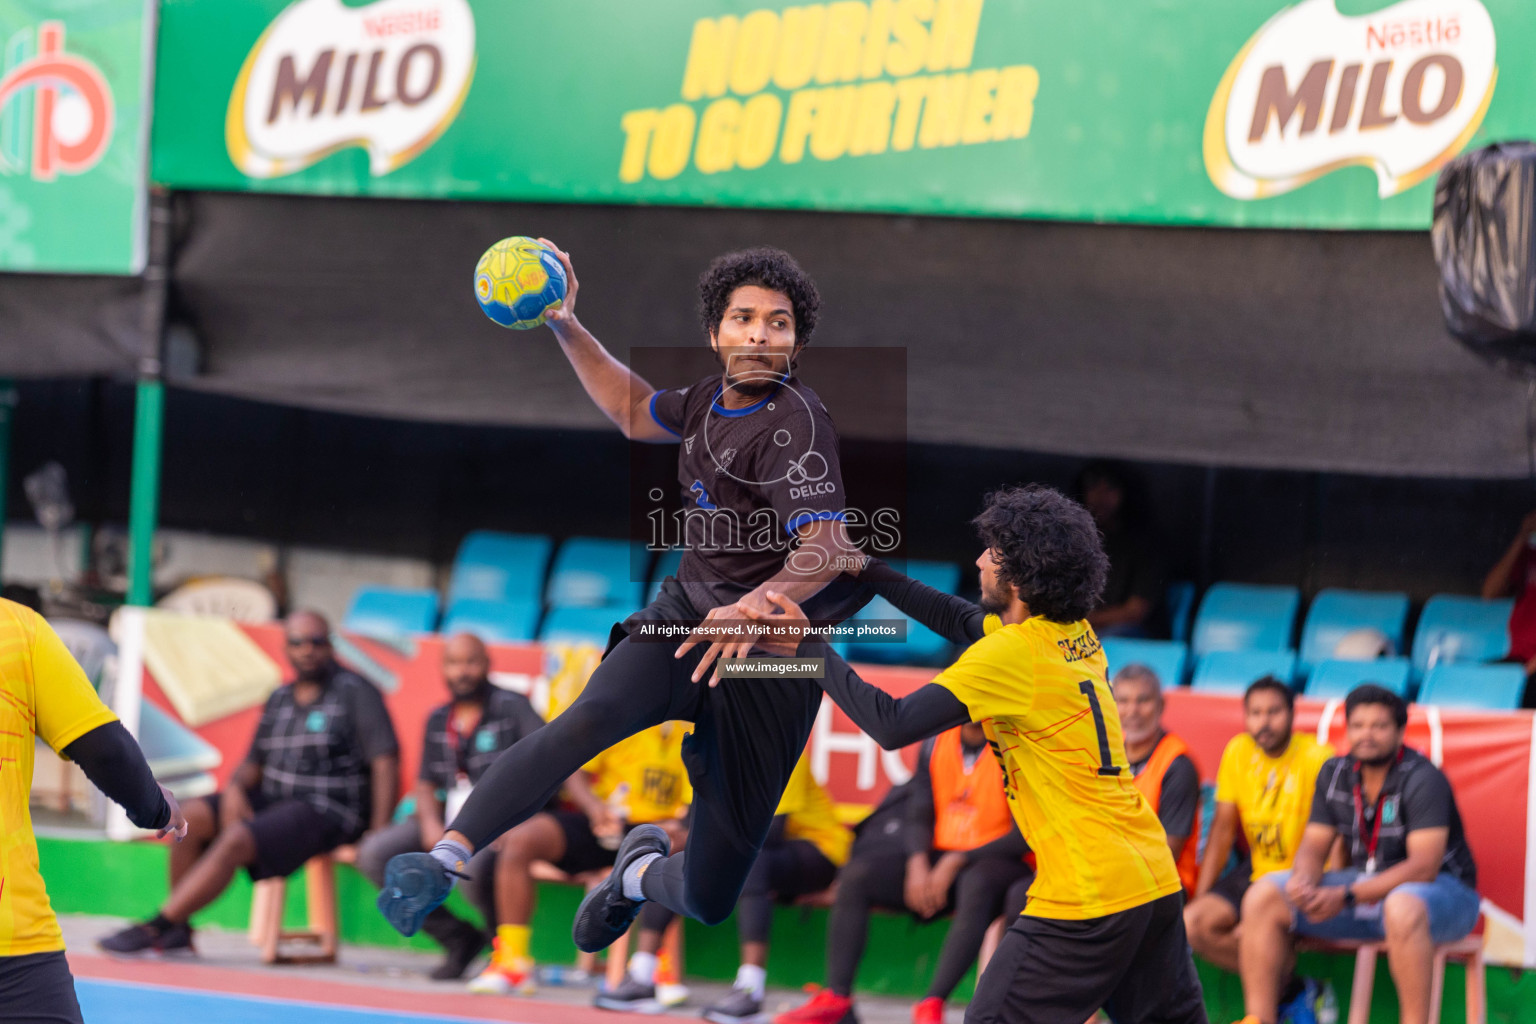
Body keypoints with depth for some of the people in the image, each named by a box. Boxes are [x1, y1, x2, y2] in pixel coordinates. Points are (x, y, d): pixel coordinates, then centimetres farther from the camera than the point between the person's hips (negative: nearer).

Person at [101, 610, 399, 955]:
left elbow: (385, 761, -11)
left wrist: (378, 836, -19)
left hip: (327, 813, -7)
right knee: (191, 817, -15)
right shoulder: (279, 700, 15)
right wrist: (235, 789, -8)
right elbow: (252, 765, 17)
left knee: (235, 841, -28)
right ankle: (177, 932, -14)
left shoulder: (355, 691, -4)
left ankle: (153, 928, -26)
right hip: (272, 799, 7)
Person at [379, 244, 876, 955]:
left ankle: (643, 872, 37)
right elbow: (635, 412, 30)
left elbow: (826, 549, -29)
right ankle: (446, 860, -44)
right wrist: (566, 327, 22)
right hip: (681, 622, 5)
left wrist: (757, 604, -46)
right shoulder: (713, 398, 7)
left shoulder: (794, 424, -17)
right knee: (589, 719, -32)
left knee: (709, 901, -1)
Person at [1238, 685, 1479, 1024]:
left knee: (1402, 908, -44)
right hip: (1366, 887, 7)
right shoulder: (1335, 774, 3)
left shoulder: (1422, 779, -17)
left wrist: (1346, 897, -32)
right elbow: (1314, 846, 5)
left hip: (1443, 891, -7)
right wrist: (1303, 881, -21)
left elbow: (1423, 867, -25)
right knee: (1264, 895, -7)